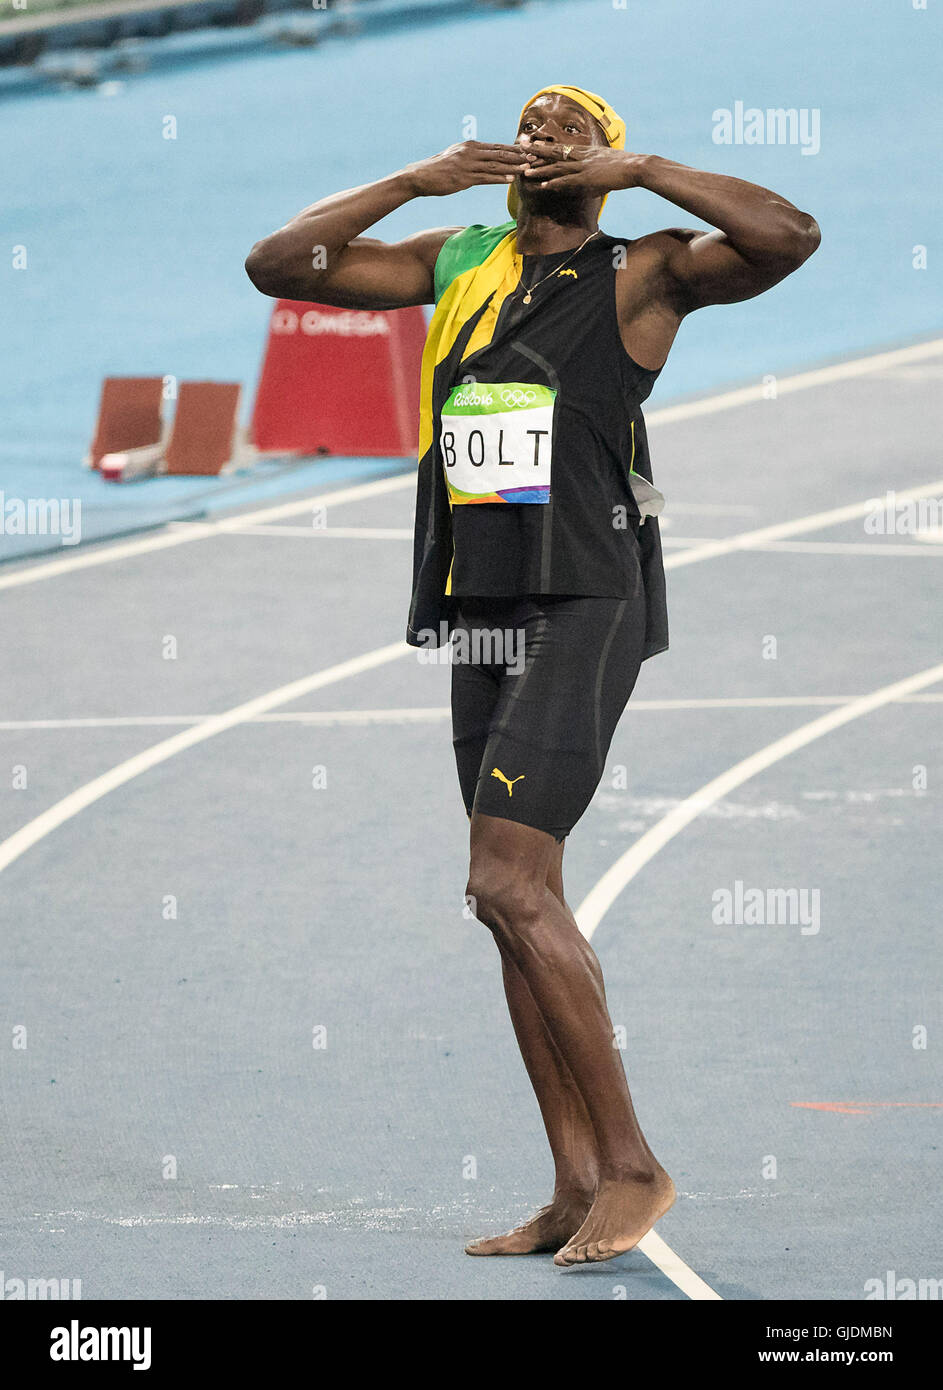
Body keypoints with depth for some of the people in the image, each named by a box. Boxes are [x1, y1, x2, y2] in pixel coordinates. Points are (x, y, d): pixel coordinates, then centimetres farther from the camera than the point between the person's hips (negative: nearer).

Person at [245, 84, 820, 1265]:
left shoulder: (642, 273, -3)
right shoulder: (459, 265, 13)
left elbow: (789, 237, -19)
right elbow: (278, 265, 12)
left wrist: (640, 170, -15)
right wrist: (416, 181, 3)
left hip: (585, 611, -7)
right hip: (485, 615, 7)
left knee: (507, 884, -17)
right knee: (522, 903, 7)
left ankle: (630, 1162, -10)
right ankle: (578, 1191, 12)